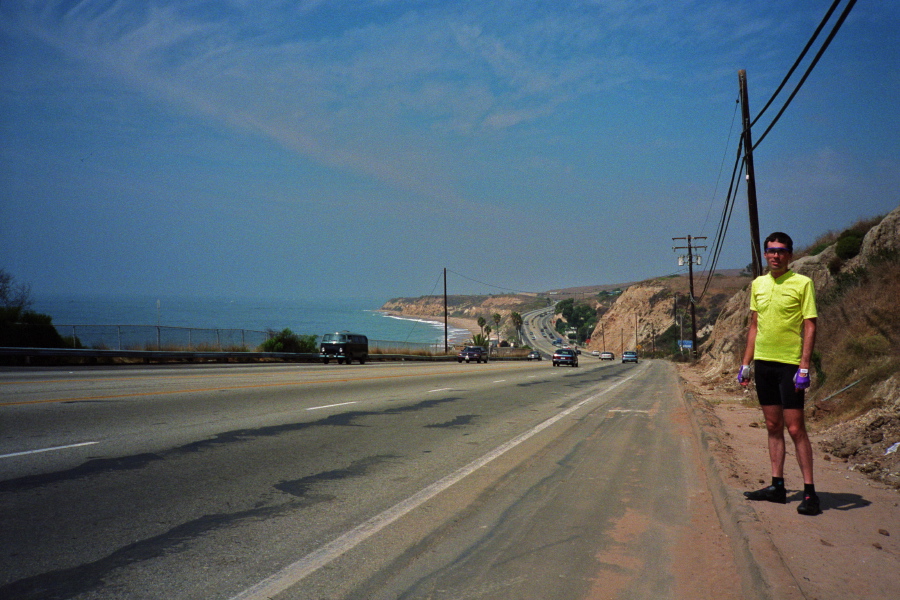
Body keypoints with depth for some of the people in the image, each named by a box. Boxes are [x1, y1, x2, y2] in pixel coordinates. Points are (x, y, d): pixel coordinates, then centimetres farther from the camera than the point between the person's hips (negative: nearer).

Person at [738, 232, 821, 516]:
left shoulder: (802, 283, -5)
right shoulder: (758, 284, 11)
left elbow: (810, 327, -8)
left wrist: (804, 367, -16)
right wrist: (746, 363, 13)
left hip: (790, 363, -6)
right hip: (763, 363, 6)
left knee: (795, 428, -6)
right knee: (773, 426, 11)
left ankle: (809, 491, 3)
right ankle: (777, 486, 18)